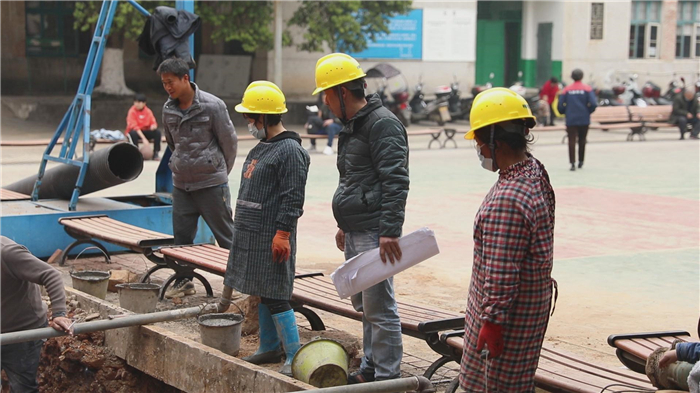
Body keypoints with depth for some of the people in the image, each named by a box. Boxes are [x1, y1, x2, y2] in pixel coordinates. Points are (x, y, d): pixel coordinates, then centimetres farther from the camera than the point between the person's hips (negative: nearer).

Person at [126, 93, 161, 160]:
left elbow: (153, 123, 2)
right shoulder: (132, 111, -13)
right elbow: (134, 126, -21)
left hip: (146, 131, 4)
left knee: (157, 132, -21)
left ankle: (155, 153, -14)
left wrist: (153, 126, -27)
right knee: (133, 133, -37)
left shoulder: (148, 111, 0)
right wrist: (144, 138, -31)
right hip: (136, 132, -4)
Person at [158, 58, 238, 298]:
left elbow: (230, 142, -3)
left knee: (226, 235, 2)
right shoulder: (168, 109, 5)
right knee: (181, 234, 9)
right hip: (181, 184, 5)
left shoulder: (212, 106, -11)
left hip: (211, 184, -5)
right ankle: (184, 281, 22)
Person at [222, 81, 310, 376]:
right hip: (252, 235, 10)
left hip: (271, 238, -10)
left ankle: (295, 357, -1)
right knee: (262, 294, 16)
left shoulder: (290, 150, -16)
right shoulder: (262, 147, 15)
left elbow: (293, 198, -20)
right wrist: (241, 225, 24)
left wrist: (282, 233, -22)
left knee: (275, 297, -8)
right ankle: (269, 348, 28)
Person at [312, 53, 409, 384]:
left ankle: (387, 377, 1)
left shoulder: (383, 124, -15)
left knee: (379, 307, -6)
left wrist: (390, 231, -25)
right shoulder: (351, 126, 18)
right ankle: (370, 369, 27)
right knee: (363, 304, 17)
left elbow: (396, 182, -21)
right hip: (354, 232, 11)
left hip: (374, 233, -11)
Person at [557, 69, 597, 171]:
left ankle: (573, 163, -13)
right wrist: (588, 112, 7)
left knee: (572, 141, -2)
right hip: (584, 119, 0)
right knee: (582, 141, 15)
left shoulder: (566, 89, 1)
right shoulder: (587, 89, -1)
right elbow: (593, 104, -11)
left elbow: (560, 106, -2)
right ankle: (580, 162, 24)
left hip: (571, 119, 0)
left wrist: (565, 113, 17)